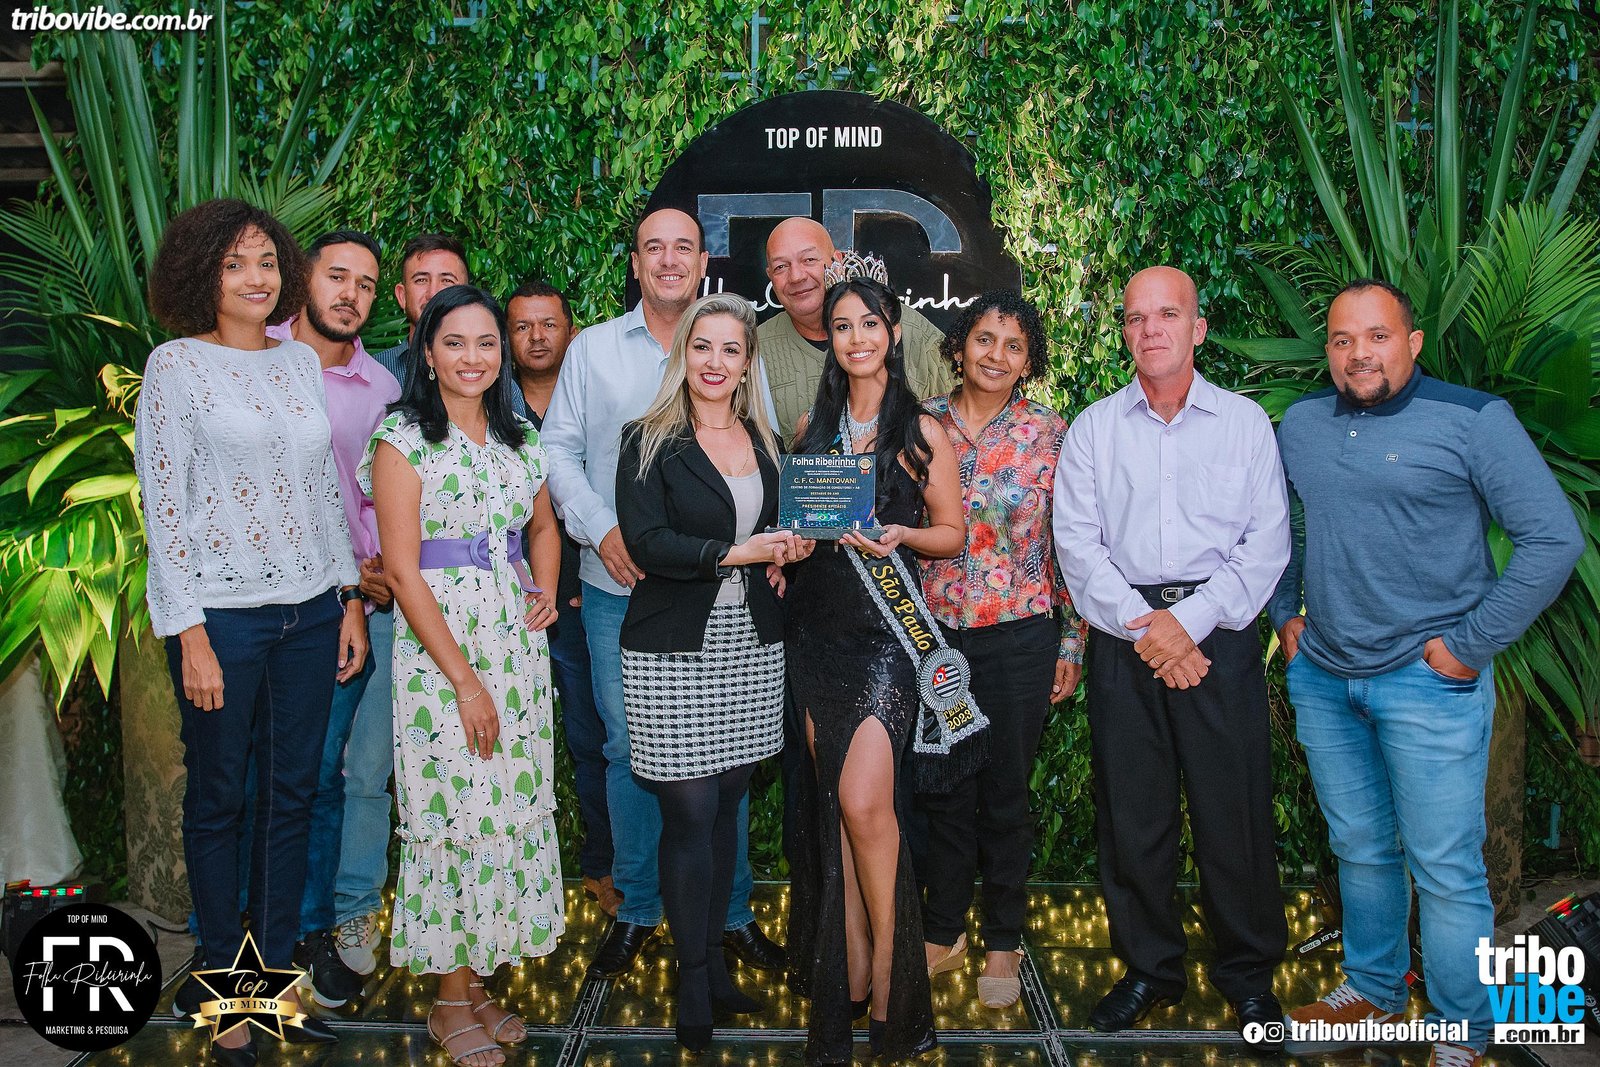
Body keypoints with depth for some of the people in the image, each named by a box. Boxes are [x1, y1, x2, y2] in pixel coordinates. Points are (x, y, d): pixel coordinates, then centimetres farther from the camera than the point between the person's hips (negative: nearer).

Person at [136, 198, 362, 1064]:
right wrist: (190, 634, -12)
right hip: (224, 614, -4)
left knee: (292, 795, 11)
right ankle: (223, 980, 25)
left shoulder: (301, 363, 10)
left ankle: (278, 968, 26)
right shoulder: (176, 365, -4)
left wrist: (350, 597, 8)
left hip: (310, 610, 5)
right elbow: (163, 505, -8)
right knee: (218, 800, 8)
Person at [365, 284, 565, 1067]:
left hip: (517, 642, 6)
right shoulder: (402, 441, -7)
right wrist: (465, 679, -15)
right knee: (453, 813, 0)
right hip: (439, 646, -5)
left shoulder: (519, 436, 10)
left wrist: (545, 588, 3)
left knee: (513, 808, 8)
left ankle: (478, 977, 25)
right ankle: (450, 999, 17)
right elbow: (402, 571, -12)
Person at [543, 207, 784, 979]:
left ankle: (730, 909, 20)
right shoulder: (593, 349, 9)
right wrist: (601, 530, -7)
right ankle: (637, 908, 22)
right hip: (618, 586, 0)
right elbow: (559, 449, 7)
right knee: (629, 747, 5)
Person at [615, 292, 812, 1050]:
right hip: (675, 652, -4)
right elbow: (646, 541, -13)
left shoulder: (764, 441, 12)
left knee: (728, 806, 10)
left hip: (751, 647, 4)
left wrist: (784, 554, -1)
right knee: (690, 813, 0)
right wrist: (734, 552, -21)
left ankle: (714, 960, 25)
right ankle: (692, 982, 15)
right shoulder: (650, 442, -3)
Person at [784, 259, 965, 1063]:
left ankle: (885, 976, 6)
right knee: (833, 806, 7)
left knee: (864, 803, -13)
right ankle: (853, 976, 19)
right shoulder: (811, 429, 13)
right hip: (817, 628, 4)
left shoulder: (922, 432, 1)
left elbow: (953, 533, 3)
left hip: (887, 631, -4)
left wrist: (900, 535, -16)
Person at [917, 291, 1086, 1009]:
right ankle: (943, 931, 31)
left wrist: (1072, 641, -1)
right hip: (934, 632, 2)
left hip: (1019, 636, -1)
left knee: (1005, 792, 9)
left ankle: (1003, 944, 27)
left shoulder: (1049, 434, -2)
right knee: (942, 788, 12)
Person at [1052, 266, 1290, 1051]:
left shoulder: (1246, 422, 6)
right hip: (1122, 634, 1)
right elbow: (1076, 540, 1)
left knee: (1235, 809, 1)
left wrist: (1189, 619, -11)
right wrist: (1141, 624, -10)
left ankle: (1248, 973, 21)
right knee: (1131, 809, 6)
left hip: (1219, 629, -1)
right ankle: (1149, 968, 23)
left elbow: (1266, 542, -1)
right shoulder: (1093, 429, 9)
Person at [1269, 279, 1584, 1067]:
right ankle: (1371, 990, 37)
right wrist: (1284, 614, 13)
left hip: (1427, 681, -5)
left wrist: (1473, 646, -13)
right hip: (1321, 677, 5)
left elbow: (1554, 538, -12)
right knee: (1360, 851, 18)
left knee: (1444, 871, 1)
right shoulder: (1300, 424, 7)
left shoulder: (1473, 419, -9)